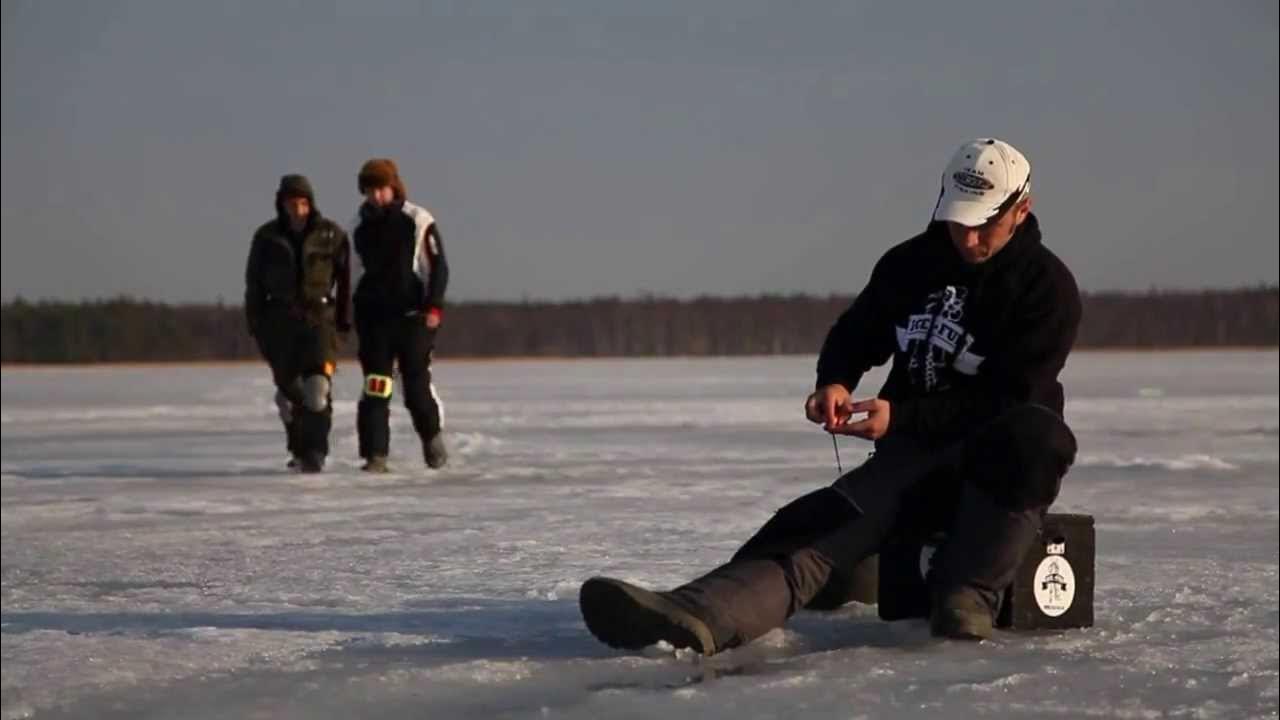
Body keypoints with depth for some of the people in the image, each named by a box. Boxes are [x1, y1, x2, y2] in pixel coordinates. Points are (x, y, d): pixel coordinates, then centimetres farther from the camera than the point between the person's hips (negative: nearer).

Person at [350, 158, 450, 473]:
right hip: (373, 315, 3)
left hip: (413, 314, -3)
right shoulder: (361, 226, 8)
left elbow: (438, 265, -3)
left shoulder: (418, 221, -4)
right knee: (375, 385, -5)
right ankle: (375, 455, -5)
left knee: (416, 382, -2)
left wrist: (434, 306, -12)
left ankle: (431, 436, 23)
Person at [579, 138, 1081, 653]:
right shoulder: (910, 263, 8)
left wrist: (901, 417, -23)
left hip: (1004, 460, -3)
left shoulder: (1047, 287, -8)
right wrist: (834, 383, -8)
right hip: (915, 455, 3)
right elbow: (854, 335, 18)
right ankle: (695, 615, -53)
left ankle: (964, 602, -30)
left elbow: (1009, 401, -15)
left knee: (1035, 436, -41)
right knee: (831, 520, -27)